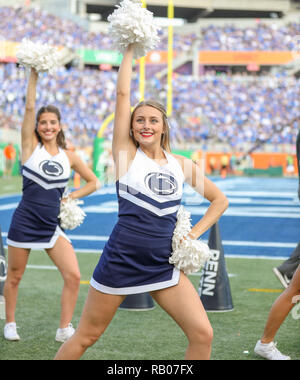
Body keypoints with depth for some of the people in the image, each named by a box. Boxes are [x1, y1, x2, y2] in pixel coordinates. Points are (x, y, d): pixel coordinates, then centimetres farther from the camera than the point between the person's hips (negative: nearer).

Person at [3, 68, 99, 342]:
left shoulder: (69, 156, 4)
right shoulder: (31, 146, -3)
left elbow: (93, 182, 14)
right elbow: (30, 107, -11)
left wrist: (71, 197, 2)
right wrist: (34, 74, -14)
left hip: (52, 225, 2)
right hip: (24, 223, -2)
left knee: (73, 276, -9)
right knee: (14, 277, 9)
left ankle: (65, 329, 3)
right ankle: (10, 324, 29)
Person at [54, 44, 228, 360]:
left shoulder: (182, 165, 8)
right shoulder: (126, 154, -2)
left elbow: (220, 199, 19)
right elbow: (122, 93, -7)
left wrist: (194, 234, 7)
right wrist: (130, 49, 0)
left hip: (164, 265, 4)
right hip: (121, 261, -3)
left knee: (202, 334, -7)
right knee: (85, 337, 6)